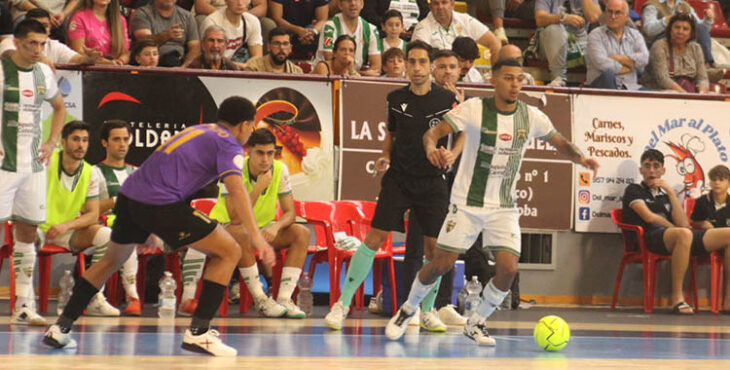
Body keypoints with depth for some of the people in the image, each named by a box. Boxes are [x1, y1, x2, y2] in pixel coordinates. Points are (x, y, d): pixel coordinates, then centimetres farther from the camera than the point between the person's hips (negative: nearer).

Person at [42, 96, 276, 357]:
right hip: (161, 203, -8)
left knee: (112, 260, 29)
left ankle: (60, 328, 27)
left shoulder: (197, 130, 28)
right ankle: (198, 332, -7)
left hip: (129, 194, 8)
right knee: (229, 252, 1)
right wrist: (257, 238, -23)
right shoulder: (229, 146, 3)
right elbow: (236, 190, -14)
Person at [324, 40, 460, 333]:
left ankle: (427, 311, 15)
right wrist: (385, 158, 3)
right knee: (375, 237, -8)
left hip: (432, 181, 0)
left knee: (434, 246, -3)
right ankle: (343, 303, -2)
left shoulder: (446, 100, -2)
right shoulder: (396, 99, 4)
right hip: (398, 177, 0)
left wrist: (452, 154, -15)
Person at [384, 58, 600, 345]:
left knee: (508, 268, -12)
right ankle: (408, 310, 24)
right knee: (441, 264, -4)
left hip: (504, 208, 3)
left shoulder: (531, 116, -2)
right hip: (467, 202, -3)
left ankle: (476, 323, 11)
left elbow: (561, 143, 9)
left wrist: (580, 158, -12)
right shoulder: (474, 109, -12)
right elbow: (433, 131, -17)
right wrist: (431, 147, -40)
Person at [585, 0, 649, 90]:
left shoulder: (635, 34, 16)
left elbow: (644, 59, -2)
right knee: (607, 74, -38)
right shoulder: (596, 35, 3)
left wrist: (616, 58, -8)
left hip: (629, 87, 2)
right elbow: (602, 64, -14)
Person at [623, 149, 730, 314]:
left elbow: (684, 224, 13)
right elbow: (648, 217, -2)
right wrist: (674, 228, 4)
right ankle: (677, 298, -38)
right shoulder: (634, 191, 16)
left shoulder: (665, 196, 31)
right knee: (684, 234, -42)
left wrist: (671, 192, 12)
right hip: (649, 238, -7)